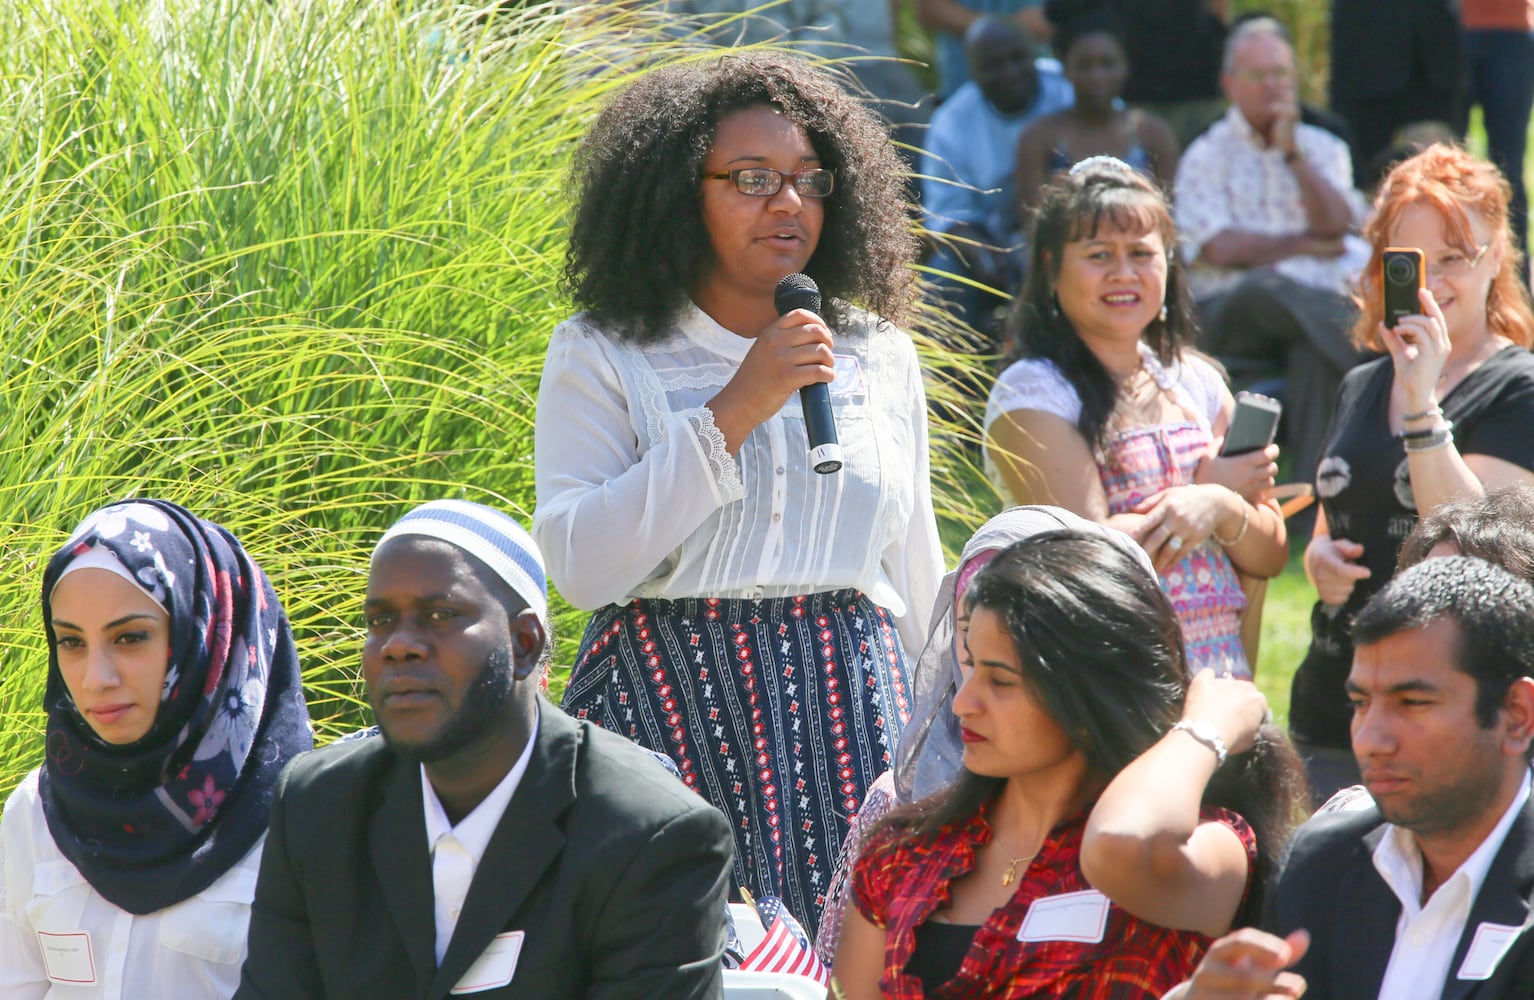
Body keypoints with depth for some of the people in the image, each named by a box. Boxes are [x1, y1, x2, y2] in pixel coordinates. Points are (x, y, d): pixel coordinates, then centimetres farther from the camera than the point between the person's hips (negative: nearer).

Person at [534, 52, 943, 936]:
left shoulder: (881, 357, 12)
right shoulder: (602, 357, 1)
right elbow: (579, 563, -12)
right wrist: (730, 416, -14)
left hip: (844, 722, 3)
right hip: (667, 715, -2)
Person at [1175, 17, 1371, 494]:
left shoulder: (1322, 148, 19)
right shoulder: (1206, 158, 10)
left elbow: (1336, 224, 0)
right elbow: (1221, 249, -4)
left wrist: (1292, 153, -6)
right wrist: (1305, 244, 0)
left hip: (1319, 300, 2)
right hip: (1232, 310, -2)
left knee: (1314, 354, -34)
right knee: (1269, 287, -38)